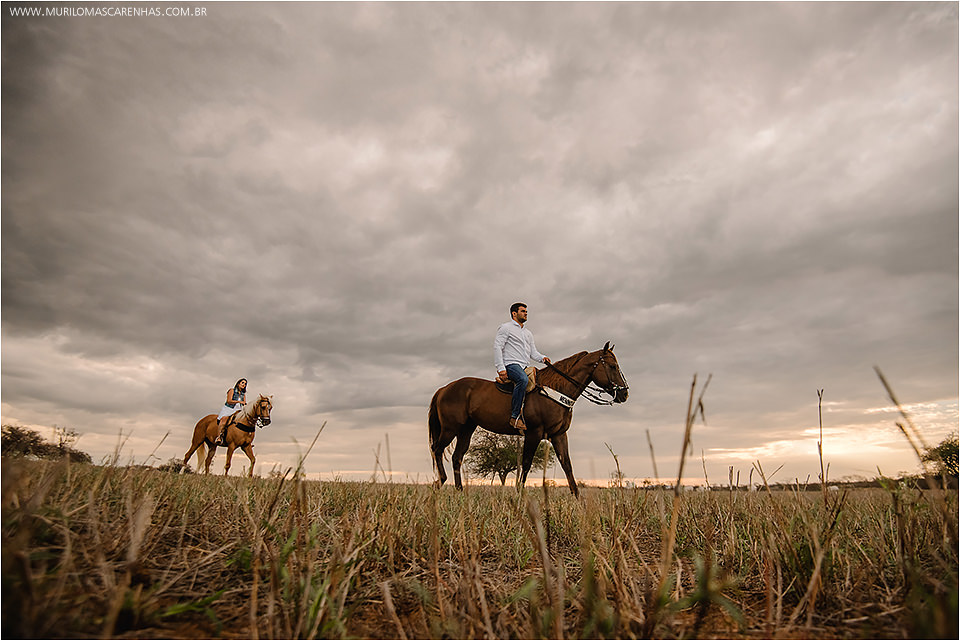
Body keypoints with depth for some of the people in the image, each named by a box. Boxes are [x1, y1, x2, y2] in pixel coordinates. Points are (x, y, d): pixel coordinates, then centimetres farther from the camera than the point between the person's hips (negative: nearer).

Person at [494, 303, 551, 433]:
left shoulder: (528, 333, 27)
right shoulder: (506, 327, 4)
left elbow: (533, 352, 24)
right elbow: (497, 347, -5)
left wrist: (542, 358, 0)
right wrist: (501, 368, -16)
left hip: (525, 367, 8)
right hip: (510, 365, -8)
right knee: (523, 379, -37)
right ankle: (515, 416, -35)